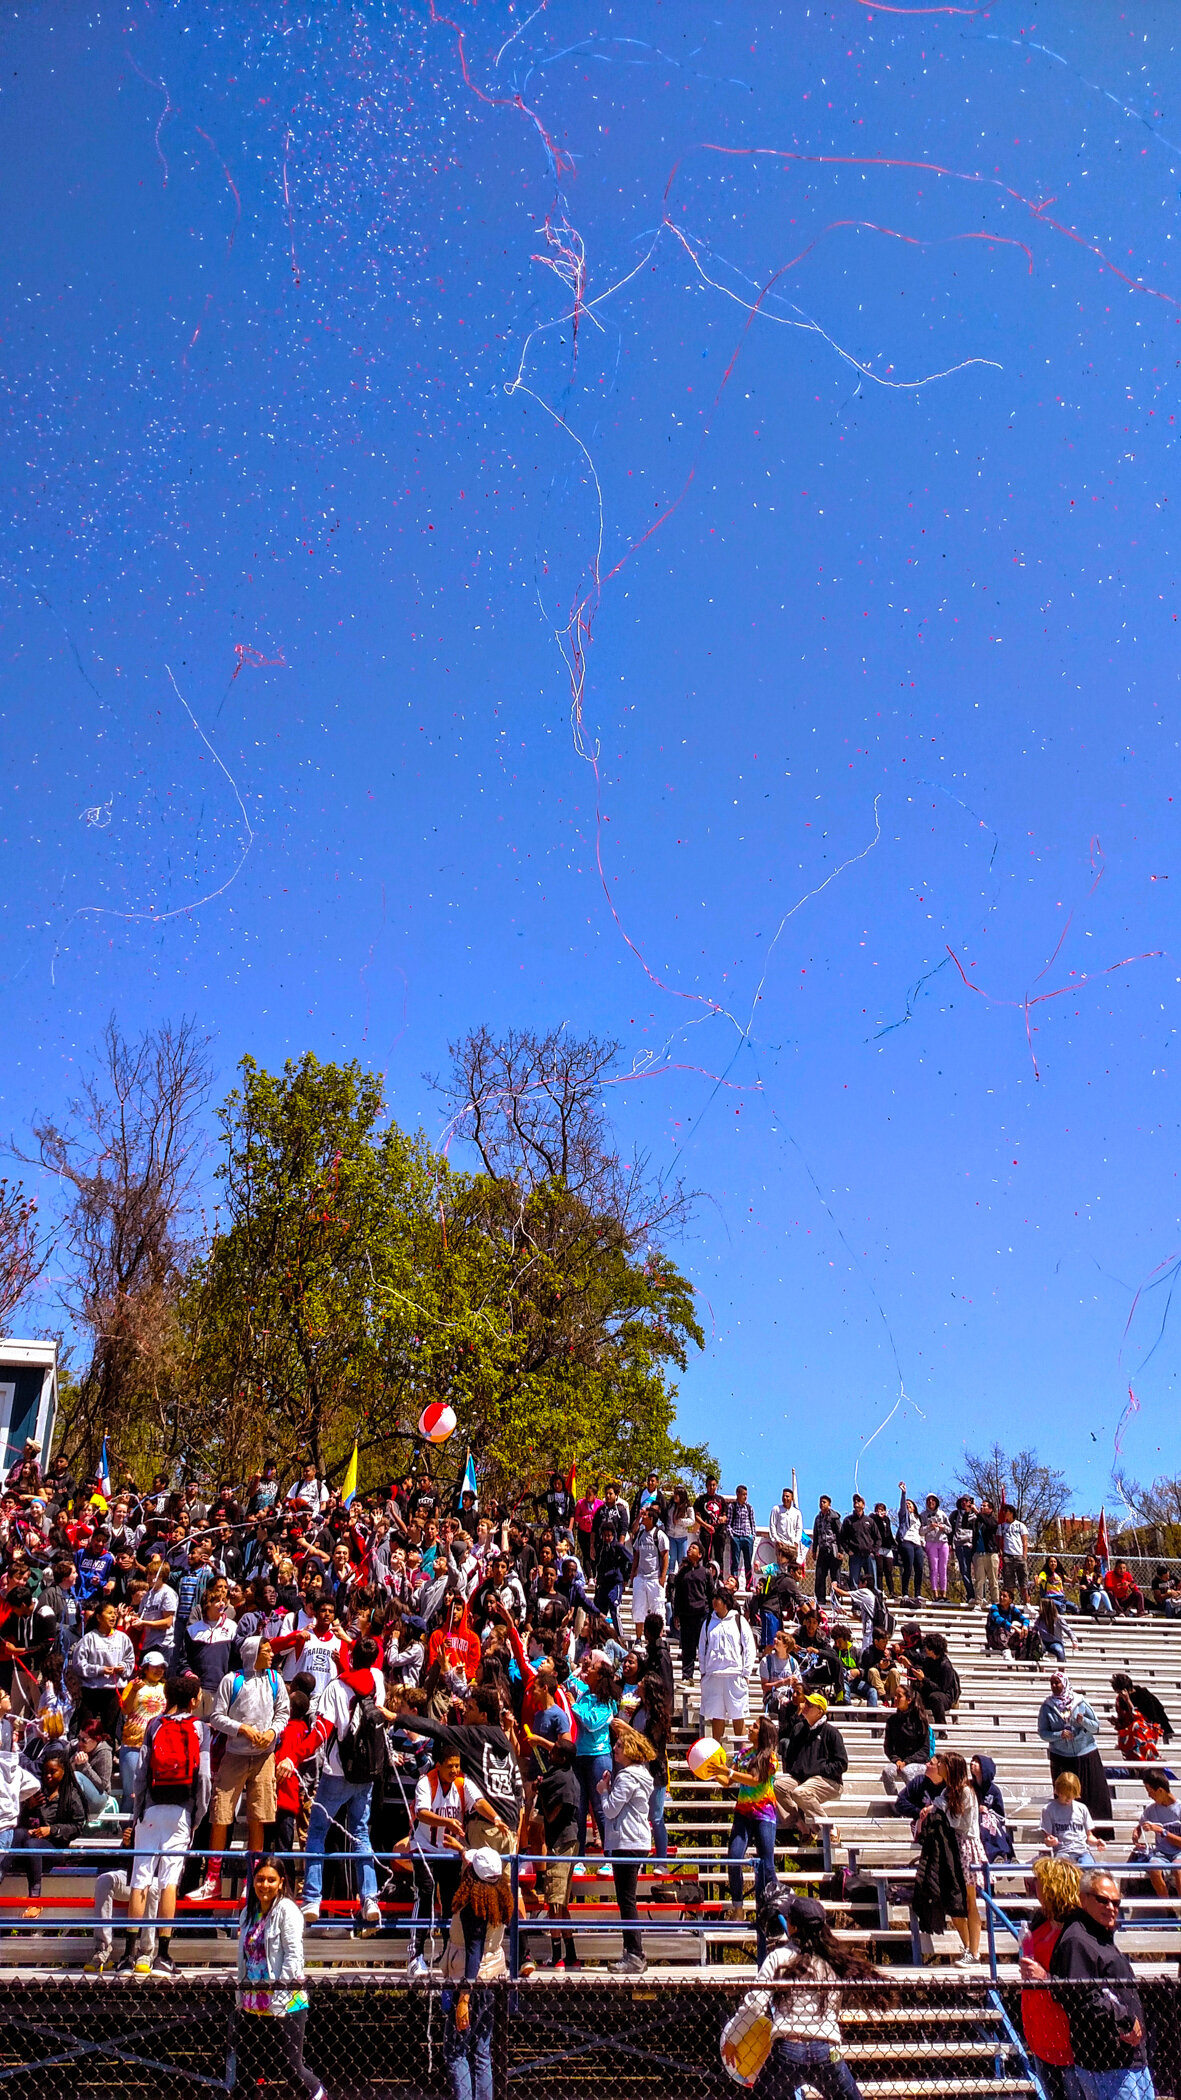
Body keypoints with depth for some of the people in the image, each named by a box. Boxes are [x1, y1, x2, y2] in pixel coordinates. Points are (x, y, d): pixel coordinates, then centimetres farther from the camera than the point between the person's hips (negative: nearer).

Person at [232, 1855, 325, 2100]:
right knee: (244, 2071, 8)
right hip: (252, 2004, 6)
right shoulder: (249, 1912, 11)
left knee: (289, 2067, -1)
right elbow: (243, 1960, 16)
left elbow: (293, 1956, -14)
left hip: (284, 2003, -6)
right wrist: (241, 1999, 10)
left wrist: (278, 2000, -16)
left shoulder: (286, 1910, -9)